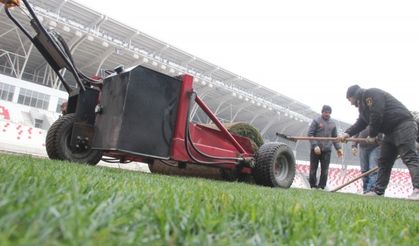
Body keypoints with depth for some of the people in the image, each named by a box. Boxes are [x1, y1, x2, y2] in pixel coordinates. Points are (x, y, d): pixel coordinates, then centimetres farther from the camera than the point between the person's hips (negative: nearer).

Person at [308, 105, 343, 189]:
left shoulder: (332, 124, 15)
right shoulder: (316, 121, 1)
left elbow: (335, 137, 19)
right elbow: (310, 134, -6)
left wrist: (338, 148, 7)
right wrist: (315, 145, -16)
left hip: (327, 151, 3)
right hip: (315, 150, -3)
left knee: (325, 171, 1)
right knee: (313, 169, 2)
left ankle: (321, 187, 9)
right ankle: (313, 186, 11)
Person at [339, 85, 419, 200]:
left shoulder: (371, 94, -12)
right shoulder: (363, 104, 19)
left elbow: (377, 115, -22)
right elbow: (360, 123, 12)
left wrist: (372, 135, -12)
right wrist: (347, 133, -4)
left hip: (404, 126, -10)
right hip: (390, 132, 10)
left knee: (409, 158, -18)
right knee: (383, 161, 7)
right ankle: (379, 191, 10)